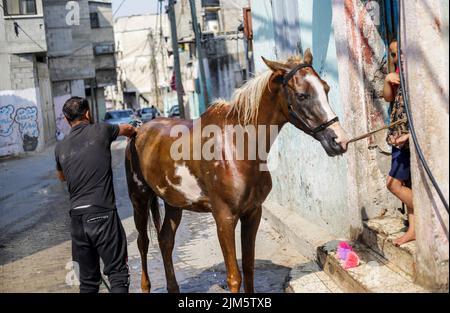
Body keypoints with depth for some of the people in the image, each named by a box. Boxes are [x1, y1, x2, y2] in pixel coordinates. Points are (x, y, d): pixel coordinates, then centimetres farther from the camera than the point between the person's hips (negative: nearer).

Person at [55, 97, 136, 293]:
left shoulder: (61, 147, 9)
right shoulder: (100, 131, 0)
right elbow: (128, 129, 22)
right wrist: (132, 134, 44)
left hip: (77, 218, 4)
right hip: (103, 214, -4)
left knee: (88, 281, 13)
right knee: (118, 274, 0)